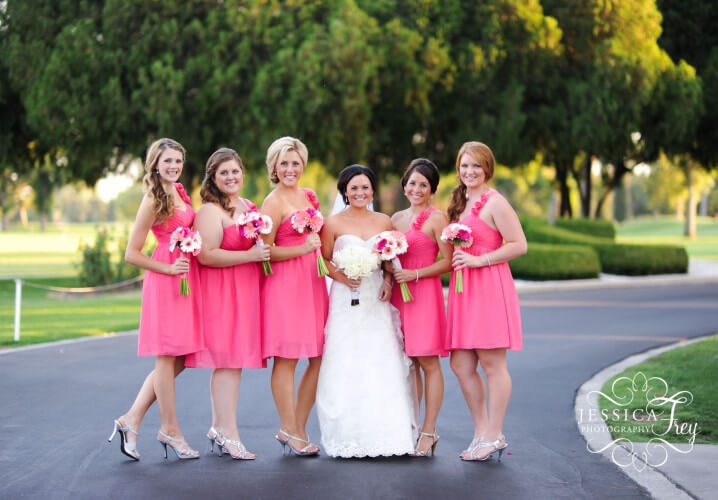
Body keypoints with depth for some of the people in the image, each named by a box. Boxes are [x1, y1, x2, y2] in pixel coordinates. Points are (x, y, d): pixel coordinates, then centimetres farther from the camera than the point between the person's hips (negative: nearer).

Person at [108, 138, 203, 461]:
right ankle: (170, 431, 10)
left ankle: (131, 421, 15)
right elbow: (132, 254, -11)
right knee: (167, 358, 0)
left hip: (186, 280, 9)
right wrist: (169, 269, -14)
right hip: (165, 284, -9)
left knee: (178, 360, 9)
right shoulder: (153, 201, -11)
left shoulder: (179, 191, 12)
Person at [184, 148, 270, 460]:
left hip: (245, 291, 8)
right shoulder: (210, 211, -10)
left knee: (231, 361, 8)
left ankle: (218, 428, 15)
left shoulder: (249, 207, 17)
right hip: (221, 291, -8)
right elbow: (206, 255, -20)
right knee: (227, 359, -10)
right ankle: (229, 434, -9)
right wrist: (249, 255, -24)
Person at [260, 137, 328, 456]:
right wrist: (304, 248, -18)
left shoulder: (308, 196, 16)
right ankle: (289, 431, 1)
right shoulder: (274, 203, -6)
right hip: (284, 284, -8)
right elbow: (264, 251, -11)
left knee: (320, 358, 4)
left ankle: (298, 428, 13)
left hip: (312, 280, 8)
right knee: (286, 358, -6)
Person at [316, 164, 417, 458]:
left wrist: (388, 281, -2)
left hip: (376, 301, 2)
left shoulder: (384, 222, 10)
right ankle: (348, 437, 1)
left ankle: (383, 434, 3)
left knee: (382, 365, -3)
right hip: (346, 303, -2)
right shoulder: (333, 224, 2)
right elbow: (323, 260, 4)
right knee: (345, 367, -5)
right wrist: (340, 276, -13)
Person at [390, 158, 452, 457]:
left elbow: (448, 261, -9)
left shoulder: (436, 219, -4)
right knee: (408, 364, 8)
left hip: (425, 294, -6)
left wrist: (414, 274, -15)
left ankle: (429, 432, -1)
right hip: (399, 294, 6)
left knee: (428, 362, -5)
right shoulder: (396, 218, 15)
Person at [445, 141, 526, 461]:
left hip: (490, 287, -9)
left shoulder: (494, 203, -7)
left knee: (492, 363, -4)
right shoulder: (460, 202, 19)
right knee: (460, 365, 7)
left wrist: (479, 260, -15)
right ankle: (481, 432, 17)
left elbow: (519, 245, -13)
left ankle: (494, 436, 3)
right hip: (463, 290, 9)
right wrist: (453, 254, 13)